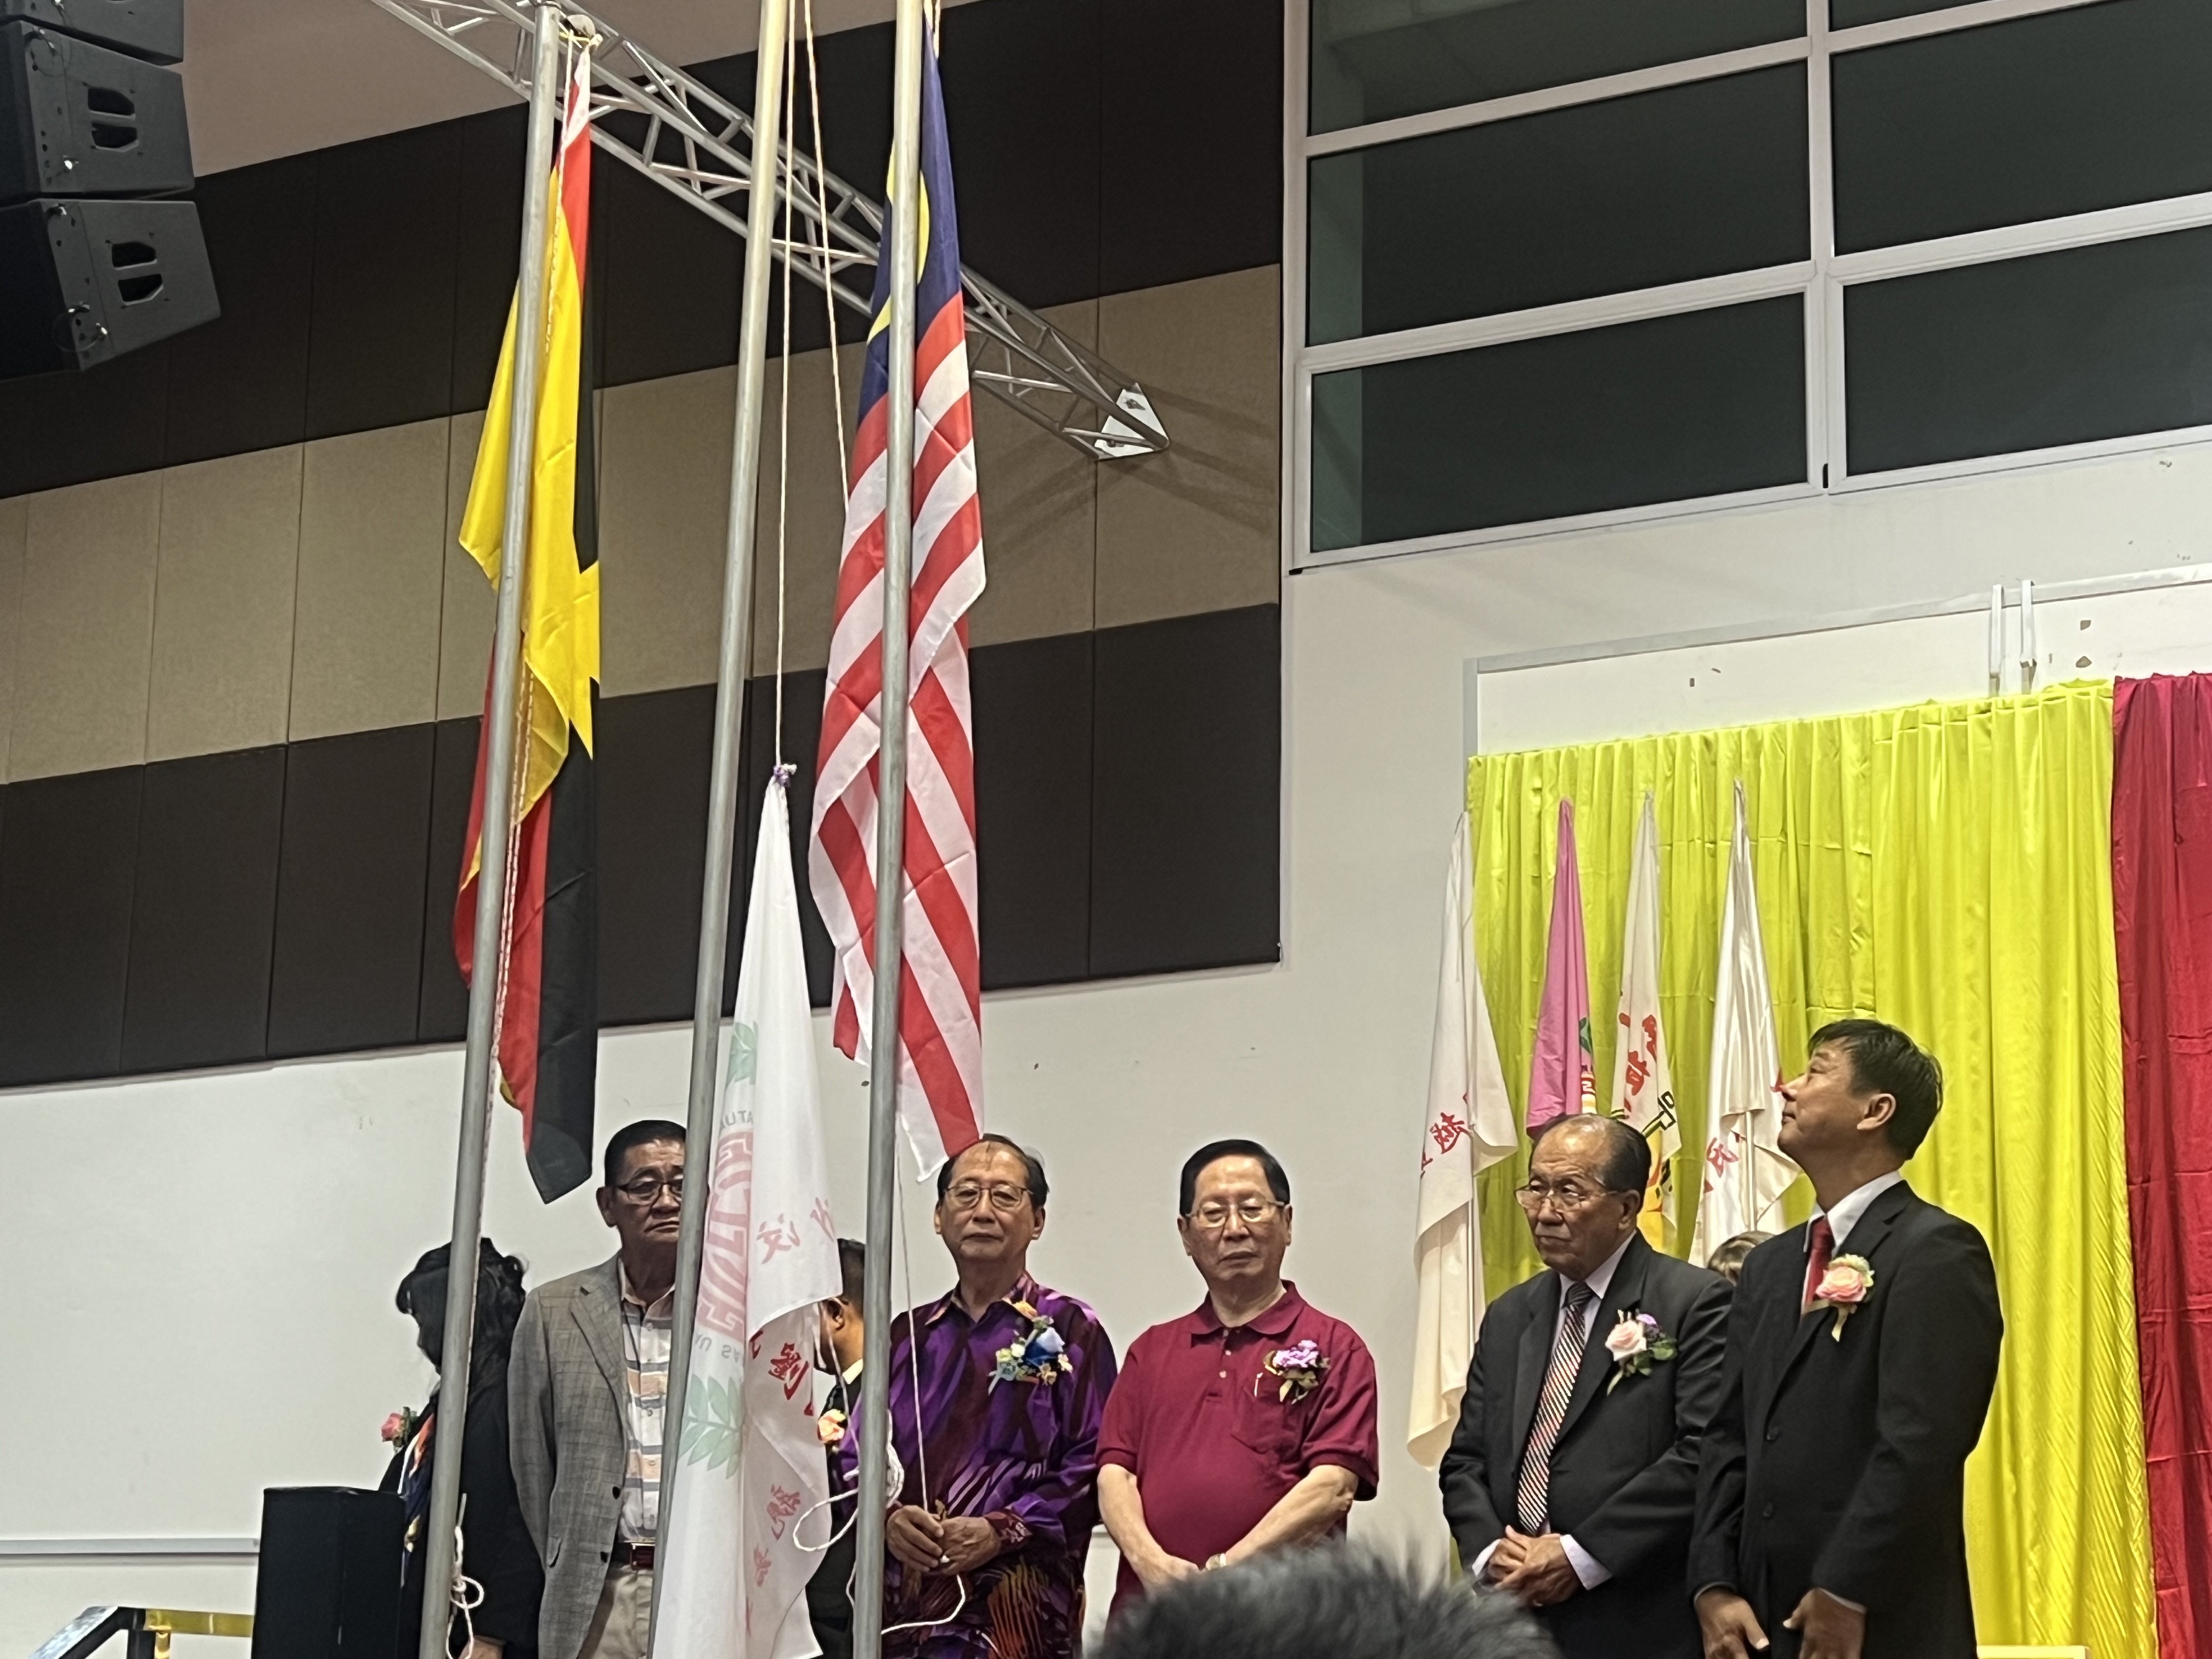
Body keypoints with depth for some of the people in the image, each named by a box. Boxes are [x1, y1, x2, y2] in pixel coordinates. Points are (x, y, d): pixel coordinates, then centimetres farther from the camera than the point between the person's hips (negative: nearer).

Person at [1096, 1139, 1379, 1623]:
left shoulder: (1334, 1347, 4)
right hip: (1150, 1610, 3)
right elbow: (1114, 1472, 9)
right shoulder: (1151, 1351, 18)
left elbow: (1334, 1487, -7)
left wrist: (1225, 1570, -15)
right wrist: (1150, 1561, -10)